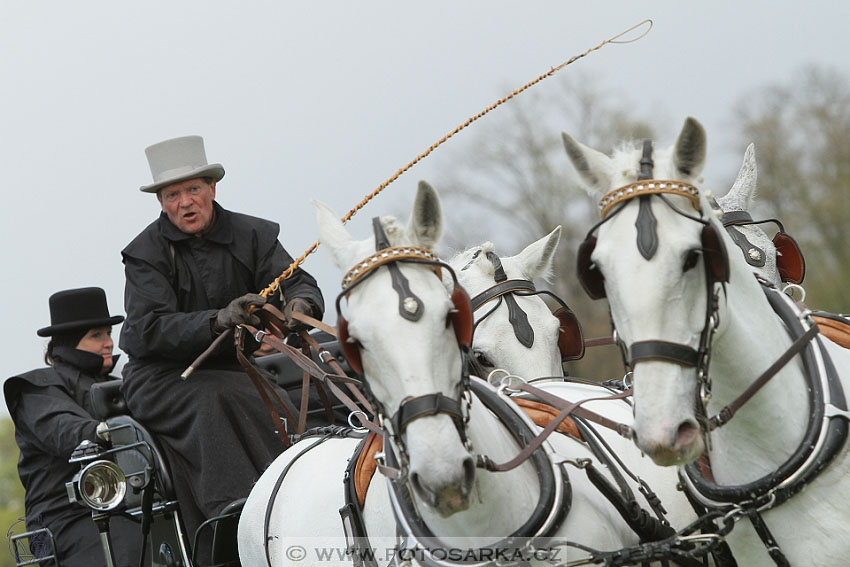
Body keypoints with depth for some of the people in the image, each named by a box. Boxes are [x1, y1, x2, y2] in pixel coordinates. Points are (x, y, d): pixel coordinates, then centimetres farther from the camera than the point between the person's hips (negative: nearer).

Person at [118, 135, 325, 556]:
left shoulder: (253, 236, 5)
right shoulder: (145, 253, -5)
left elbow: (298, 282, -7)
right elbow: (148, 331, -19)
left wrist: (300, 304, -34)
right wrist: (217, 321, -36)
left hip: (230, 371, 3)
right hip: (161, 377, -3)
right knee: (211, 403, -34)